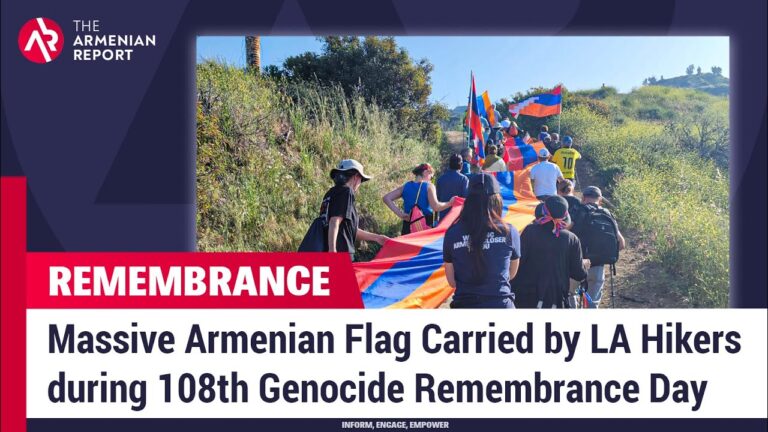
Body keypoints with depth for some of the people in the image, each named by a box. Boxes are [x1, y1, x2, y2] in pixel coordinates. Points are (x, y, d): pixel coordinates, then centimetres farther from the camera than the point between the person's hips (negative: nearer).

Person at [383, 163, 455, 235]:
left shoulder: (405, 186, 8)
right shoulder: (429, 186, -5)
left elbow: (386, 198, 3)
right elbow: (435, 207, -18)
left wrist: (399, 213, -2)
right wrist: (449, 203, -4)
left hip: (408, 227, 4)